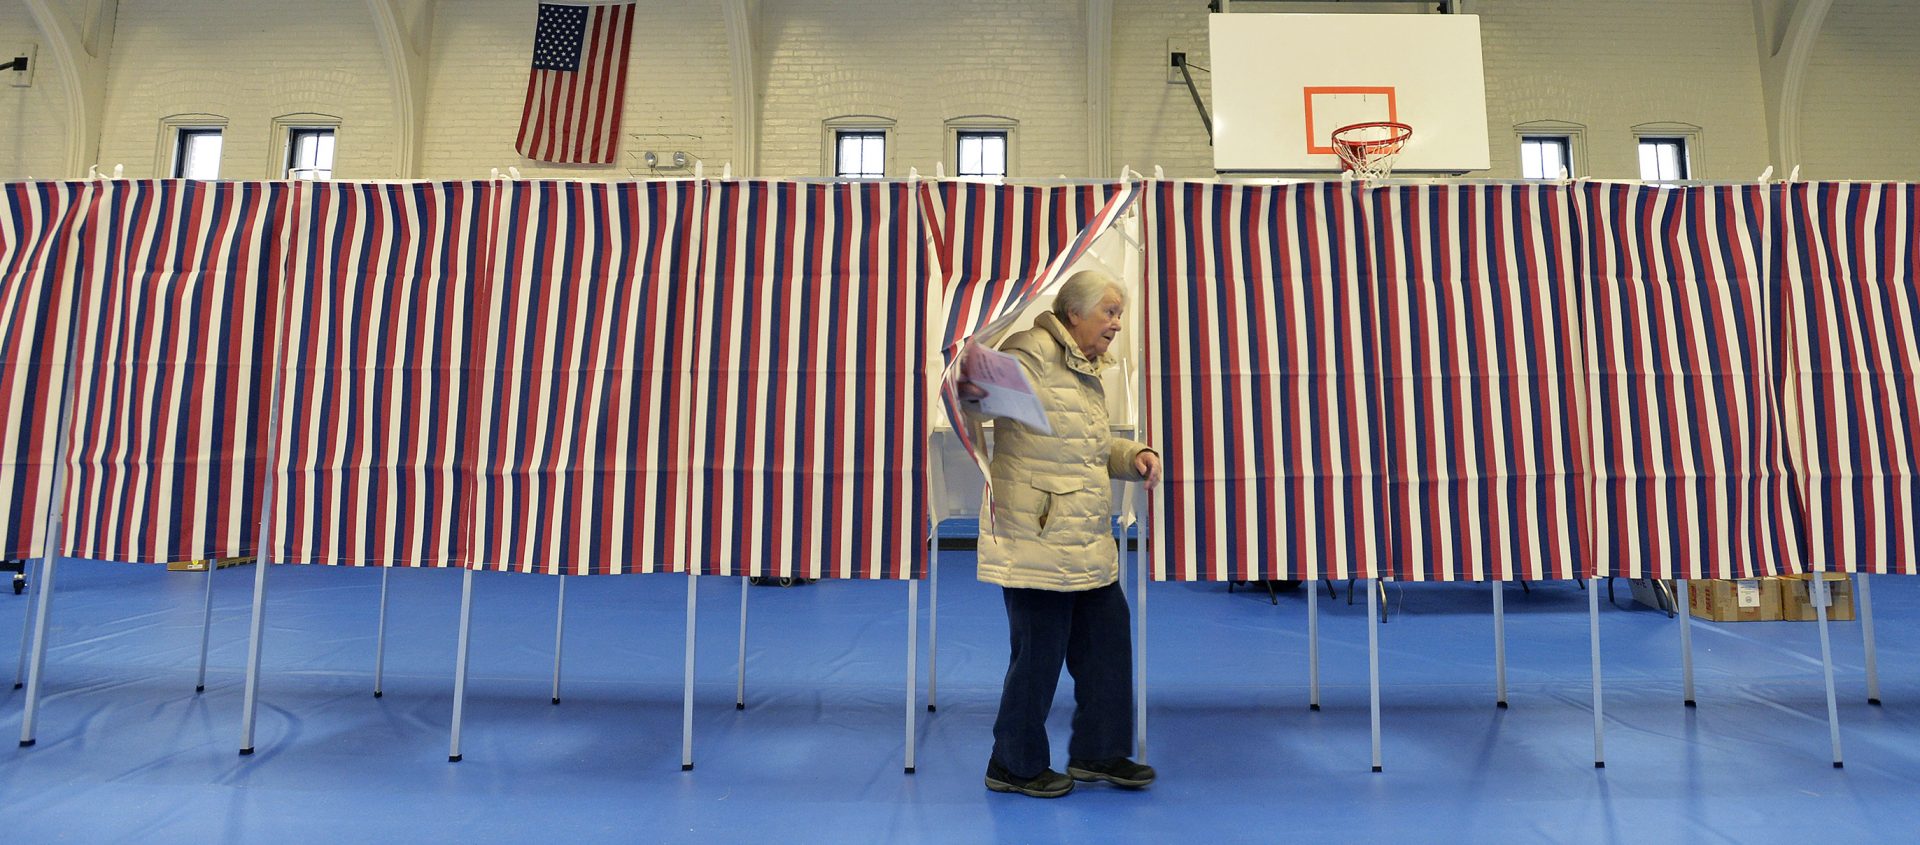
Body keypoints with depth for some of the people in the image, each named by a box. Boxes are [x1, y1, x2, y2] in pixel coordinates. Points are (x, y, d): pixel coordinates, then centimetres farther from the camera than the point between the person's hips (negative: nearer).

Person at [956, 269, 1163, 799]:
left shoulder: (1088, 374, 20)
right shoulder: (1033, 351, -10)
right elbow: (987, 388, -22)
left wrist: (1135, 456, 11)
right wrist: (971, 391, -46)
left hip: (1088, 544, 10)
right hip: (1036, 540, -10)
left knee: (1107, 640, 15)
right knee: (1039, 652, 1)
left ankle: (1098, 753, 33)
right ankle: (1014, 766, 22)